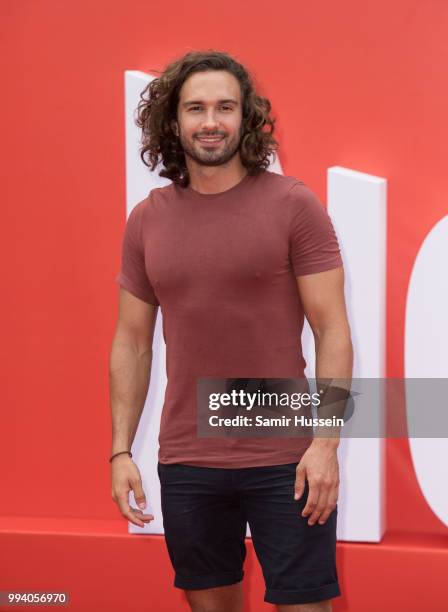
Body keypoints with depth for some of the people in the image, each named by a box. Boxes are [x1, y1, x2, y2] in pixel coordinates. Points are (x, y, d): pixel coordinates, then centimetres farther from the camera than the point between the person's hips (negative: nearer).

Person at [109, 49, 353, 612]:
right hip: (186, 463, 4)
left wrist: (326, 442, -15)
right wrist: (120, 450, 4)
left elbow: (332, 330, -7)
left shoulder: (293, 205, -6)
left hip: (285, 460, -3)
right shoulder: (146, 220, 5)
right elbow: (132, 341, 9)